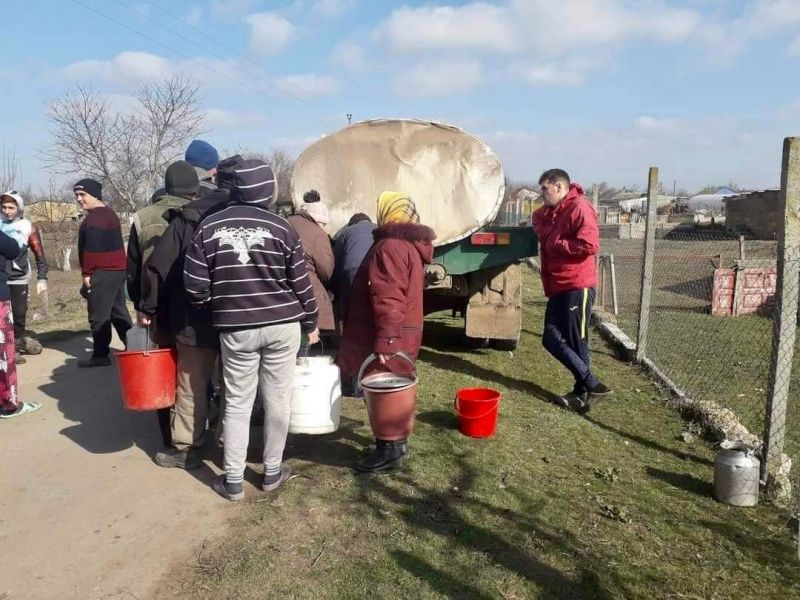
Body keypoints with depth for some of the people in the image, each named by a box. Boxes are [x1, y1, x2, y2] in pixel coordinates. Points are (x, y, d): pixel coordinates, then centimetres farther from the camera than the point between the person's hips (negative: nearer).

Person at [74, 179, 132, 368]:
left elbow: (91, 248, -20)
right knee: (118, 312, 15)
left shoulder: (94, 217, -13)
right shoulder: (110, 213, 19)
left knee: (98, 316, -4)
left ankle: (100, 355, 0)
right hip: (118, 269, 10)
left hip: (103, 272, -10)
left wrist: (87, 273, -14)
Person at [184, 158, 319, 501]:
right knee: (277, 400, 10)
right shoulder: (280, 227, -4)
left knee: (236, 403, 10)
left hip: (235, 329, 1)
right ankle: (272, 472, 22)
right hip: (282, 325, -1)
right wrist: (310, 324, 11)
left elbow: (194, 284, -2)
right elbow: (301, 283, -1)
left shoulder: (209, 227, 0)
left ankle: (233, 480, 16)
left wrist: (215, 310, 16)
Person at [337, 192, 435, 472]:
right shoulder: (410, 245, 14)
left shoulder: (390, 246, -19)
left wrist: (384, 341, -26)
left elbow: (387, 300, -25)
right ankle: (396, 442, 28)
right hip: (403, 333, 10)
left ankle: (389, 449, 8)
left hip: (386, 337, -10)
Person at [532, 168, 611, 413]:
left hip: (577, 287, -9)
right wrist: (540, 220, 12)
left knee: (576, 342, -2)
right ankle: (590, 386, 15)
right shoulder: (552, 212, 16)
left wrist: (556, 243, -12)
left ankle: (584, 391, 12)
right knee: (552, 339, 7)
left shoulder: (579, 208, -12)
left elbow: (589, 246, -21)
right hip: (558, 288, 10)